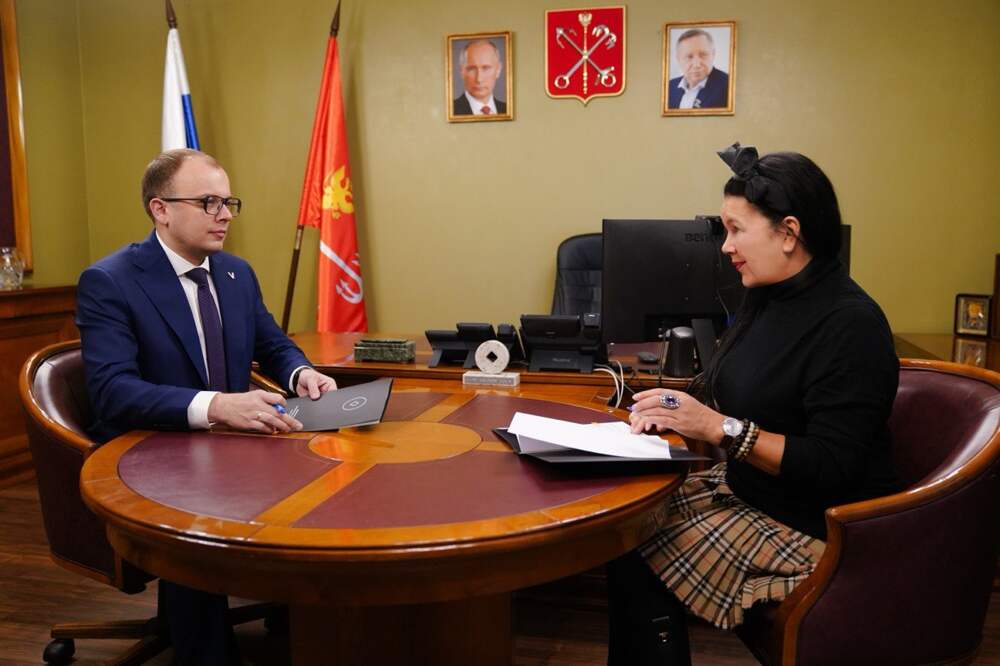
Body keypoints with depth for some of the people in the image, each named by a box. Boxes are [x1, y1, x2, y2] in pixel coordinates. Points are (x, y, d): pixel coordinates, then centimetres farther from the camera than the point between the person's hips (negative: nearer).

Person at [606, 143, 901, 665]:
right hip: (747, 488, 8)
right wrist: (674, 406, -6)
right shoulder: (766, 298, 5)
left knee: (639, 562, -16)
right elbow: (726, 389, 14)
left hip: (813, 526, -8)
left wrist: (722, 428, -26)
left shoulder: (849, 326, -22)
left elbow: (834, 470, -25)